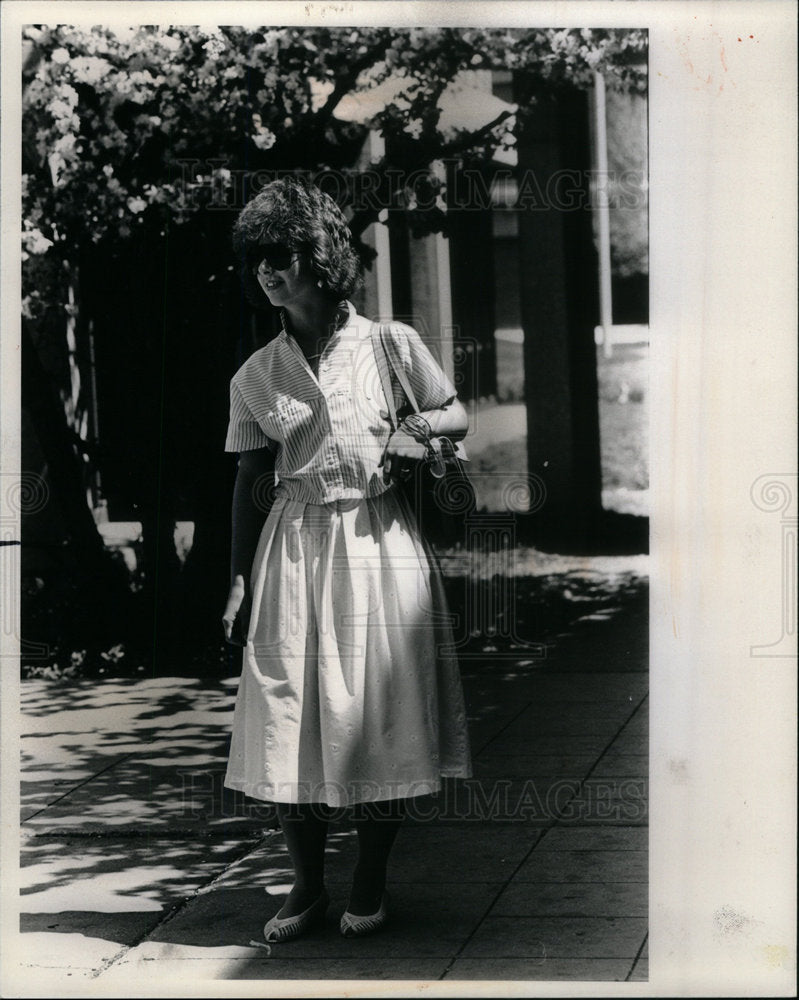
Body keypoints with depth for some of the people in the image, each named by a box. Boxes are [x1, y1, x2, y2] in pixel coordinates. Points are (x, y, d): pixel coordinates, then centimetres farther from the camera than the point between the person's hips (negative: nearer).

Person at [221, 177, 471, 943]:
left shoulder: (391, 345, 2)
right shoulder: (256, 376, 6)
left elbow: (458, 416, 14)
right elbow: (251, 485, 9)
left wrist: (415, 428, -8)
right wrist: (239, 584, 4)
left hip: (378, 542, -1)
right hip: (293, 549, 2)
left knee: (376, 712, 1)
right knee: (287, 716, -1)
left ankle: (371, 883, 15)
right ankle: (307, 885, 12)